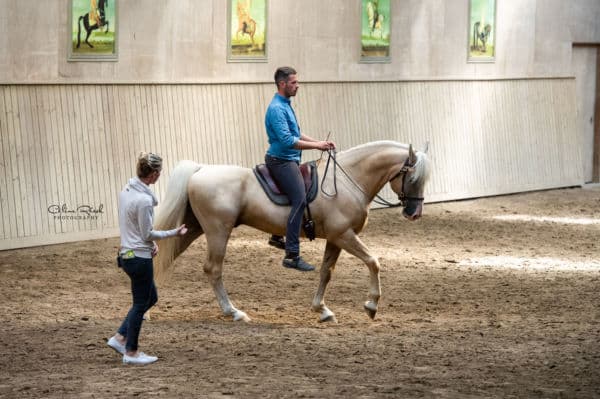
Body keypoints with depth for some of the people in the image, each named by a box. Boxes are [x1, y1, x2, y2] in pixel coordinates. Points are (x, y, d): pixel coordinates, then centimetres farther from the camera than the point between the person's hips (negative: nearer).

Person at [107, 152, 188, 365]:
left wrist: (150, 242, 10)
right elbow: (148, 234, -17)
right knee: (141, 303, 5)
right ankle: (131, 352, 15)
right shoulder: (144, 199, -23)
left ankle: (120, 337, 22)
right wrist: (174, 233, -8)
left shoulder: (126, 191, 4)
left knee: (150, 298, 22)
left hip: (127, 253, 9)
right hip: (139, 258, -9)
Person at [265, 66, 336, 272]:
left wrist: (320, 142, 12)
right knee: (299, 200, -20)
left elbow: (297, 135, 23)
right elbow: (287, 141, -25)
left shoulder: (286, 106, 15)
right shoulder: (277, 109, -18)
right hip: (282, 161, -11)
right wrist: (316, 146, -21)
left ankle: (277, 236, 34)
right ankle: (292, 255, -25)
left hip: (289, 161, 11)